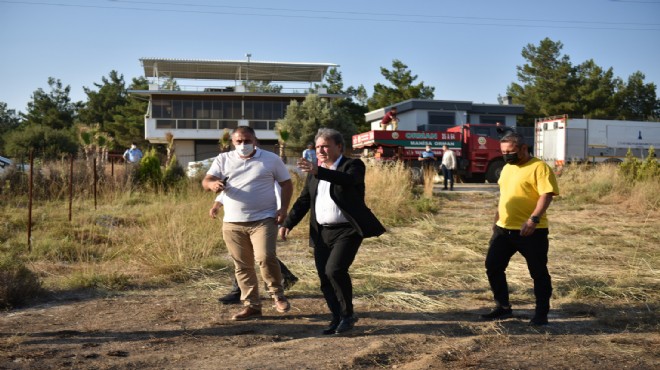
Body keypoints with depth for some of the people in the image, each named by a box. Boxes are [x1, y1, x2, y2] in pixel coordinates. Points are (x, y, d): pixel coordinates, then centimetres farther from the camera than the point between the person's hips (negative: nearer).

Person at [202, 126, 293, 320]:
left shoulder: (271, 159, 3)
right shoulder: (223, 160, 7)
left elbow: (286, 183, 8)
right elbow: (206, 181, -2)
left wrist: (283, 208, -6)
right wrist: (213, 184, -27)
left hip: (264, 219, -3)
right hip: (233, 223, 3)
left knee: (265, 257, -18)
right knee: (242, 265, 8)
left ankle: (278, 295, 6)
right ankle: (251, 305, 21)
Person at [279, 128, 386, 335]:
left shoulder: (353, 165, -5)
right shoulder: (314, 173, 13)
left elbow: (348, 180, -28)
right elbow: (303, 200, 18)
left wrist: (318, 171, -40)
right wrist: (287, 224, 9)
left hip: (347, 230, -6)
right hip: (322, 232, 6)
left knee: (334, 270, -19)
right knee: (324, 277, 3)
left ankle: (348, 314, 1)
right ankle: (338, 318, 19)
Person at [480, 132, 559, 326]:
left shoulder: (539, 167, -11)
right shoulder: (507, 168, 14)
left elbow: (546, 195, -20)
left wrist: (533, 219, -29)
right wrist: (497, 218, 23)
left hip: (531, 231, -7)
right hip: (503, 229, 8)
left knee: (538, 272, 4)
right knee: (493, 266, 8)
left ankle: (541, 313, 16)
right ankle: (503, 307, 22)